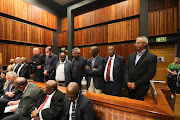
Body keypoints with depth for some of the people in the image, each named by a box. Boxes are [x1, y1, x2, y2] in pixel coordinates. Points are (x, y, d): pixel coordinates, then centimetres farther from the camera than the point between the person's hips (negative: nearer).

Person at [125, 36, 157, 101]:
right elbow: (127, 69, 6)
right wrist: (128, 82, -6)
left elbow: (150, 74, -14)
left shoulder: (152, 57, -6)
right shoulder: (131, 55, 9)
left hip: (141, 88, -4)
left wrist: (136, 84, -15)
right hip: (130, 86, 5)